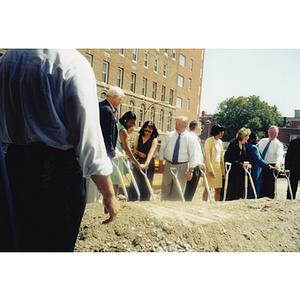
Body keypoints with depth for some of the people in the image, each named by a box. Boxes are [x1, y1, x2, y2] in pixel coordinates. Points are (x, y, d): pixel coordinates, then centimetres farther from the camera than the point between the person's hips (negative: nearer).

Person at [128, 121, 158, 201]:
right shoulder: (139, 136, 6)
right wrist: (139, 153, -10)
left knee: (145, 185, 2)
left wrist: (146, 163, -35)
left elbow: (151, 153, -20)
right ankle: (131, 202, 14)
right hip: (138, 162, 3)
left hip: (148, 164, -3)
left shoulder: (154, 140, -7)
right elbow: (135, 149, 13)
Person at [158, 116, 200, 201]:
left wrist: (190, 171, -14)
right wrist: (160, 163, 6)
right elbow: (162, 149, 9)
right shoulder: (169, 135, 3)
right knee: (165, 188, 12)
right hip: (168, 165, 3)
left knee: (178, 190, 6)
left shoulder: (191, 139, -7)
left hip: (181, 167, -3)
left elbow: (193, 155, -9)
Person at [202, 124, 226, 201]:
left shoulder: (220, 142, 15)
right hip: (211, 167, -7)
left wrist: (223, 171, 12)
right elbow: (207, 156, -12)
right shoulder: (209, 140, -7)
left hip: (219, 168, 7)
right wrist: (210, 170, -18)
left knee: (218, 190, 6)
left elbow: (221, 156, 17)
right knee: (207, 189, -4)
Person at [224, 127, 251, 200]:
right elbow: (231, 159, -17)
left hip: (240, 172, 7)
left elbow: (246, 158, 16)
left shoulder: (244, 145, 10)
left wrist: (248, 164, -4)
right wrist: (242, 165, -19)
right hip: (232, 171, -7)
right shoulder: (233, 144, -13)